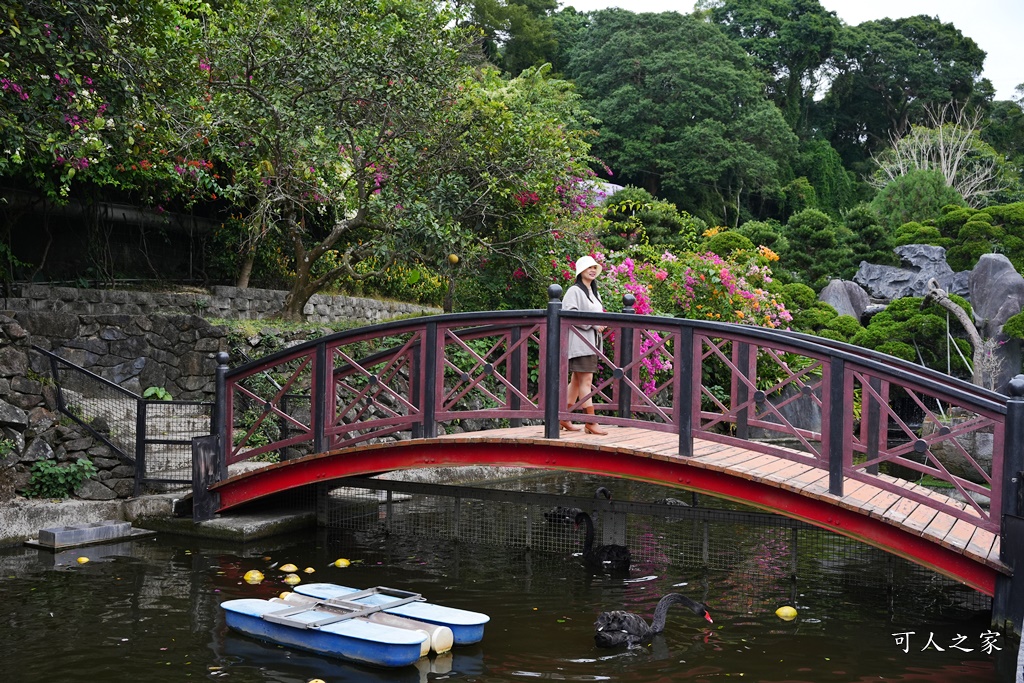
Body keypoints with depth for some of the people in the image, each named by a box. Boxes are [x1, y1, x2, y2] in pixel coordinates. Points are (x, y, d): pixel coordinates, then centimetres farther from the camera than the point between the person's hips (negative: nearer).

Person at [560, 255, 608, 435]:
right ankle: (591, 422, -12)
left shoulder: (594, 293, 21)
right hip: (579, 341, -9)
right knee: (586, 380, -11)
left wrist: (601, 324, 9)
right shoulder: (574, 291, -7)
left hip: (592, 341, 9)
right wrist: (592, 324, -19)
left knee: (576, 380, 11)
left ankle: (564, 419, 16)